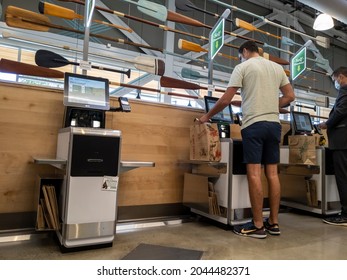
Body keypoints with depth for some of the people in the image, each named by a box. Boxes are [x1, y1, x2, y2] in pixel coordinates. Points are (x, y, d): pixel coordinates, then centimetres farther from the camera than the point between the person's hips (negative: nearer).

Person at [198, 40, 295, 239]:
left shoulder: (243, 67, 2)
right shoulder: (277, 67, 19)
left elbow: (226, 100, -3)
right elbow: (290, 96, 16)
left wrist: (207, 116, 10)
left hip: (254, 124, -6)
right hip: (274, 124, 6)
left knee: (254, 173, -6)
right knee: (272, 173, 7)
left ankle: (258, 226, -1)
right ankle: (274, 223, 14)